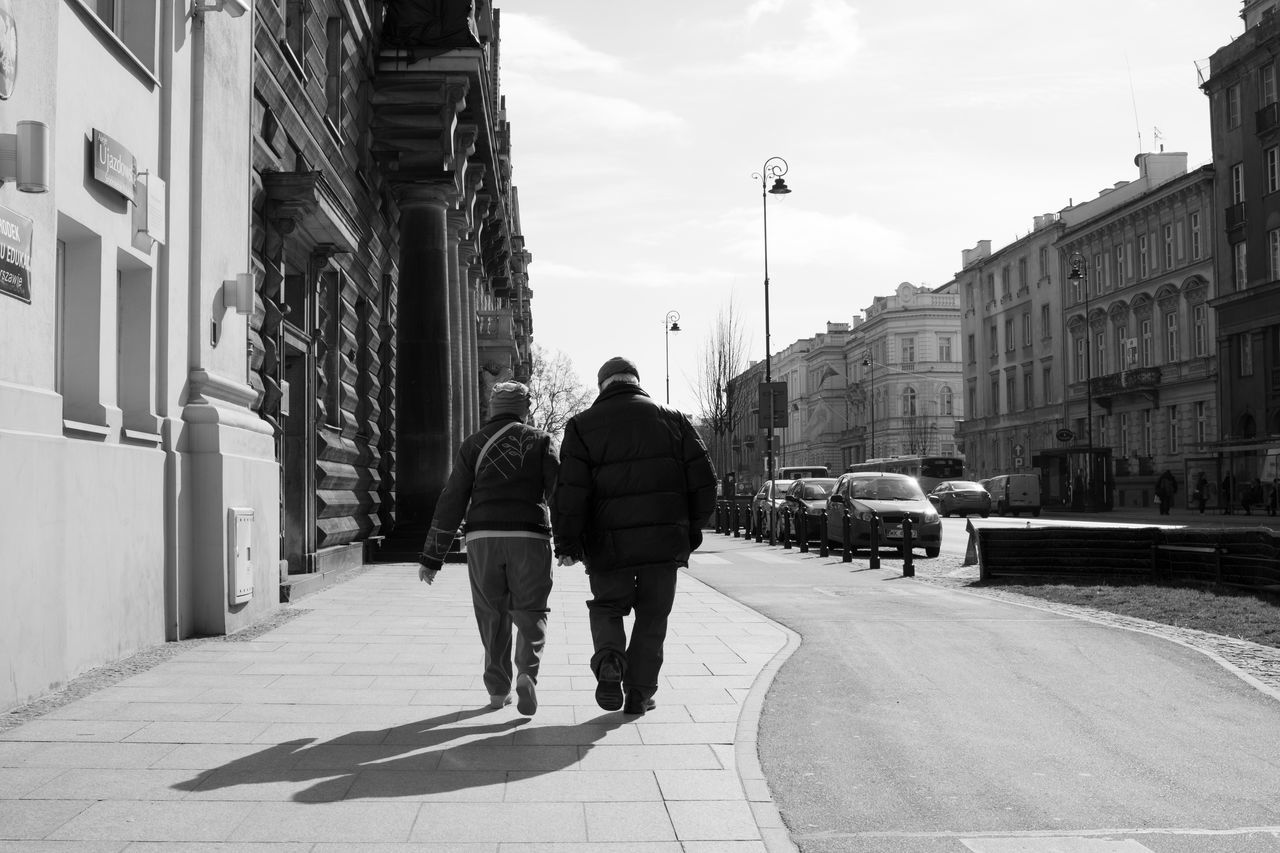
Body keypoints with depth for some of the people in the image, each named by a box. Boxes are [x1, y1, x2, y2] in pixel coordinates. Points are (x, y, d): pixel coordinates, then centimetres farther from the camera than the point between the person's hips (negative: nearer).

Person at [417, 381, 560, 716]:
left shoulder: (473, 444, 13)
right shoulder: (541, 441, 10)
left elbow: (451, 502, 8)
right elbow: (560, 490, -5)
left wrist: (432, 557, 10)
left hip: (483, 538, 1)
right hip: (529, 538, -1)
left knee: (492, 616, 13)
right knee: (530, 614, 8)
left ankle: (498, 691, 14)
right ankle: (527, 673, -15)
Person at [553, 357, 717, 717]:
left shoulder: (582, 426, 1)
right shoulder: (673, 420, 8)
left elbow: (571, 491, -8)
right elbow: (703, 480, 6)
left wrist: (566, 543, -5)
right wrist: (692, 527, 15)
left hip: (609, 542, -1)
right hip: (665, 539, 1)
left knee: (607, 608, 17)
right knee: (652, 617, 14)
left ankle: (609, 663, -9)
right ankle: (639, 693, 11)